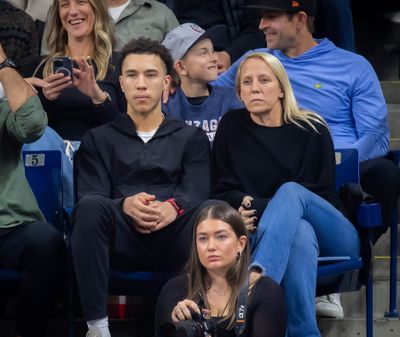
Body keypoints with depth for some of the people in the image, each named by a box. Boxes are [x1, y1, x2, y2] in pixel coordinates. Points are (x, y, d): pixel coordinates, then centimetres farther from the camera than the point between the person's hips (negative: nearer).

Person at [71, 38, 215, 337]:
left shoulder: (192, 138, 24)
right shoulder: (99, 140, 23)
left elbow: (197, 193, 6)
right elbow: (89, 197, 6)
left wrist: (172, 208, -21)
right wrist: (126, 205, -19)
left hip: (174, 238, 0)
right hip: (123, 240, 0)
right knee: (92, 208, -34)